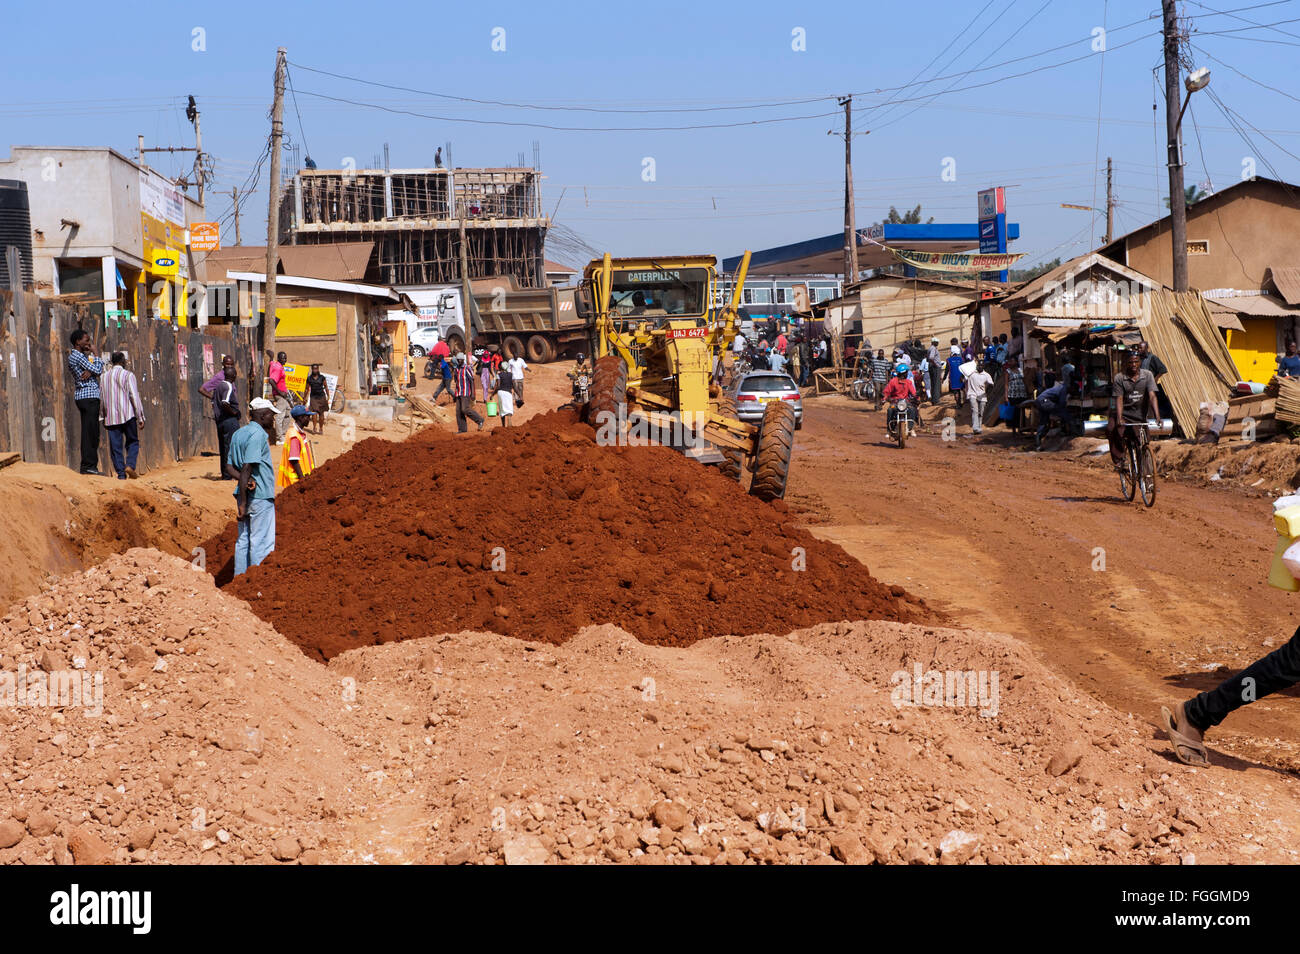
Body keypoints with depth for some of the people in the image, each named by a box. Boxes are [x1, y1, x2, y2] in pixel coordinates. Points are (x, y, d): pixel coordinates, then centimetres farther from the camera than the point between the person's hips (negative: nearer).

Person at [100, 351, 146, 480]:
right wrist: (140, 417, -6)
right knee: (133, 442, 10)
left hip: (111, 417, 3)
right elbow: (134, 397, -9)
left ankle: (121, 473, 0)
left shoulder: (104, 377, 9)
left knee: (116, 446, 5)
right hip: (128, 415, -3)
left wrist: (104, 416, 19)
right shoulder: (128, 375, -4)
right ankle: (130, 464, -12)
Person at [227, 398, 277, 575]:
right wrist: (243, 502, -21)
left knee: (243, 540, 12)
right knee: (262, 543, -3)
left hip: (244, 494, 8)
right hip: (261, 495, -8)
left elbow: (229, 467, 10)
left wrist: (245, 480, -8)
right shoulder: (258, 434, -14)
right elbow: (247, 468, -21)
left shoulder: (238, 434, 13)